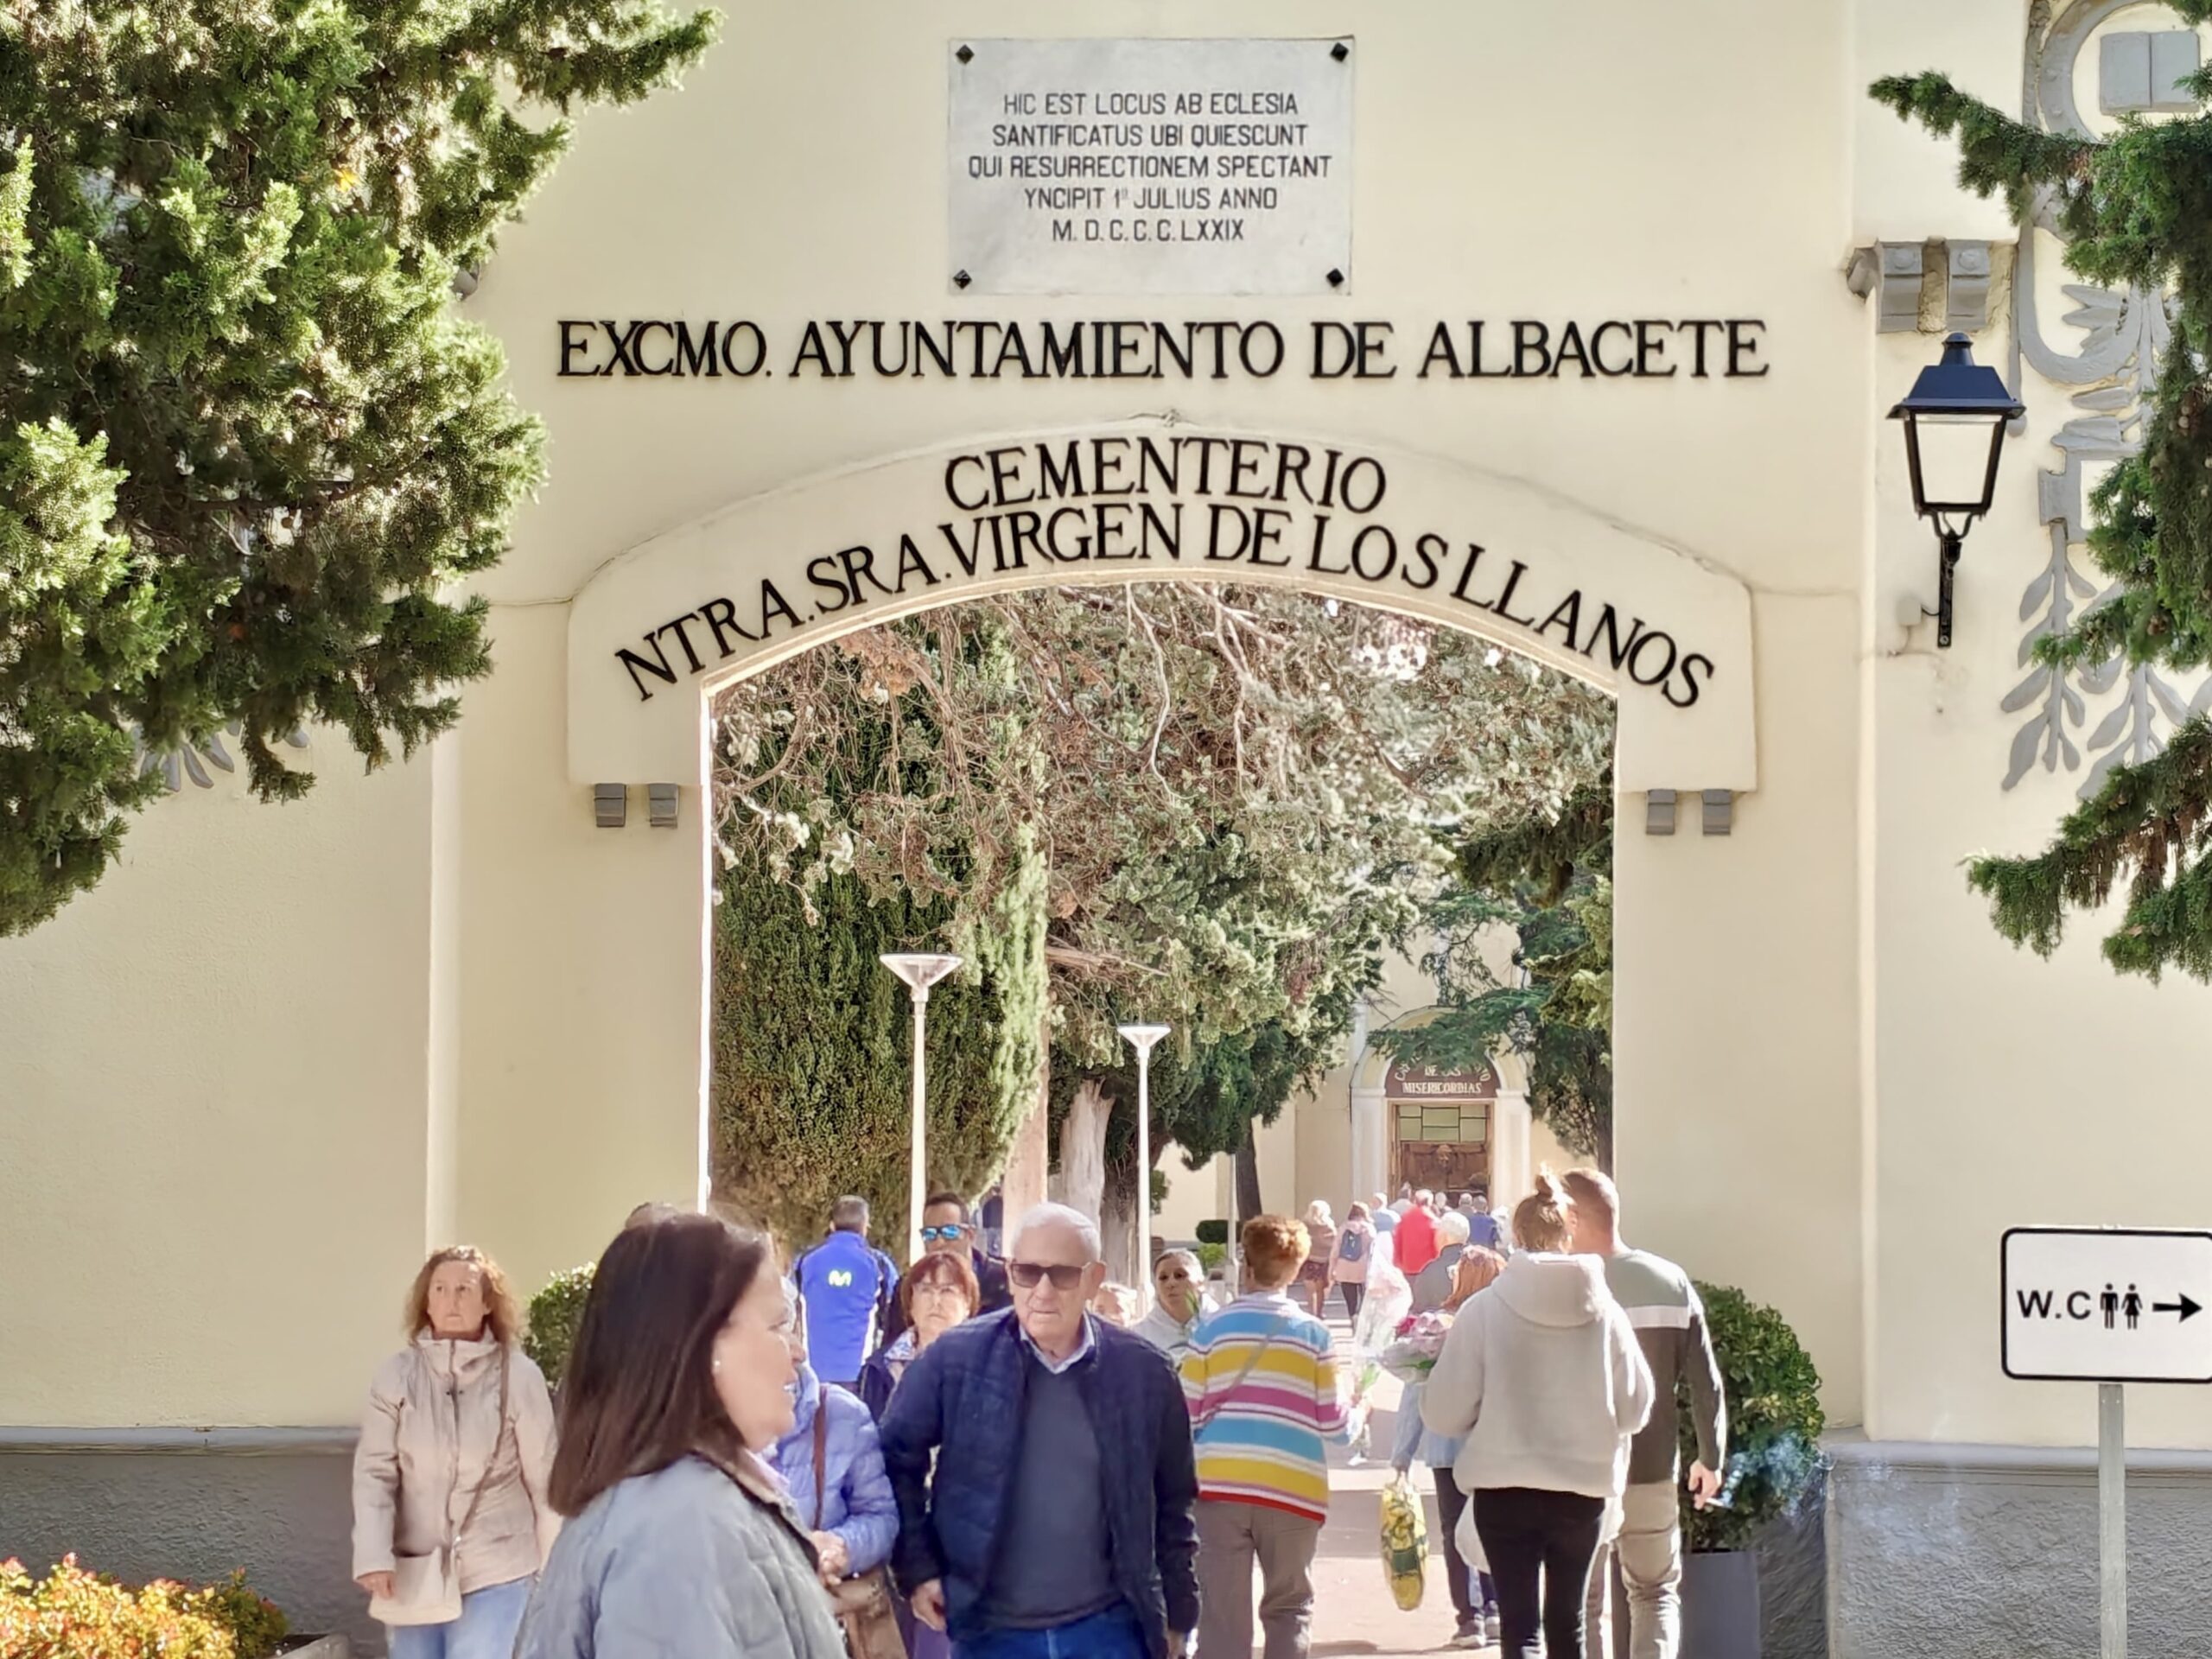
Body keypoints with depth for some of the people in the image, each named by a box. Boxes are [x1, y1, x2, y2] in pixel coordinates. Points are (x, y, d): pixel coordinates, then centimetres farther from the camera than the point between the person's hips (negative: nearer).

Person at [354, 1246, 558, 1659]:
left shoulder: (519, 1377, -7)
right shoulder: (397, 1375, -2)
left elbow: (544, 1480, 0)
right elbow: (374, 1473, -5)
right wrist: (373, 1556, -17)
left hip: (495, 1572, -3)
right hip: (414, 1572, 3)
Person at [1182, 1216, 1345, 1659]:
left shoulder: (1212, 1327, 2)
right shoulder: (1314, 1334, 1)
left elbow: (1188, 1414, 1)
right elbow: (1331, 1424, 1)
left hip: (1219, 1484, 0)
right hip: (1292, 1487, 0)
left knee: (1222, 1614, 2)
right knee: (1288, 1608, 15)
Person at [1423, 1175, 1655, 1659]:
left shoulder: (1484, 1309, -10)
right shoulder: (1604, 1311, -5)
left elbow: (1444, 1412, -7)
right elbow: (1635, 1409, 3)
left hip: (1505, 1490, -2)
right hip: (1585, 1488, 2)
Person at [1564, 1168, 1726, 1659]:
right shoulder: (1671, 1282, -1)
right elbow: (1706, 1382, 1)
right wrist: (1711, 1457, 13)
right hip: (1653, 1472, 3)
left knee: (1586, 1607, 9)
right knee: (1656, 1596, 17)